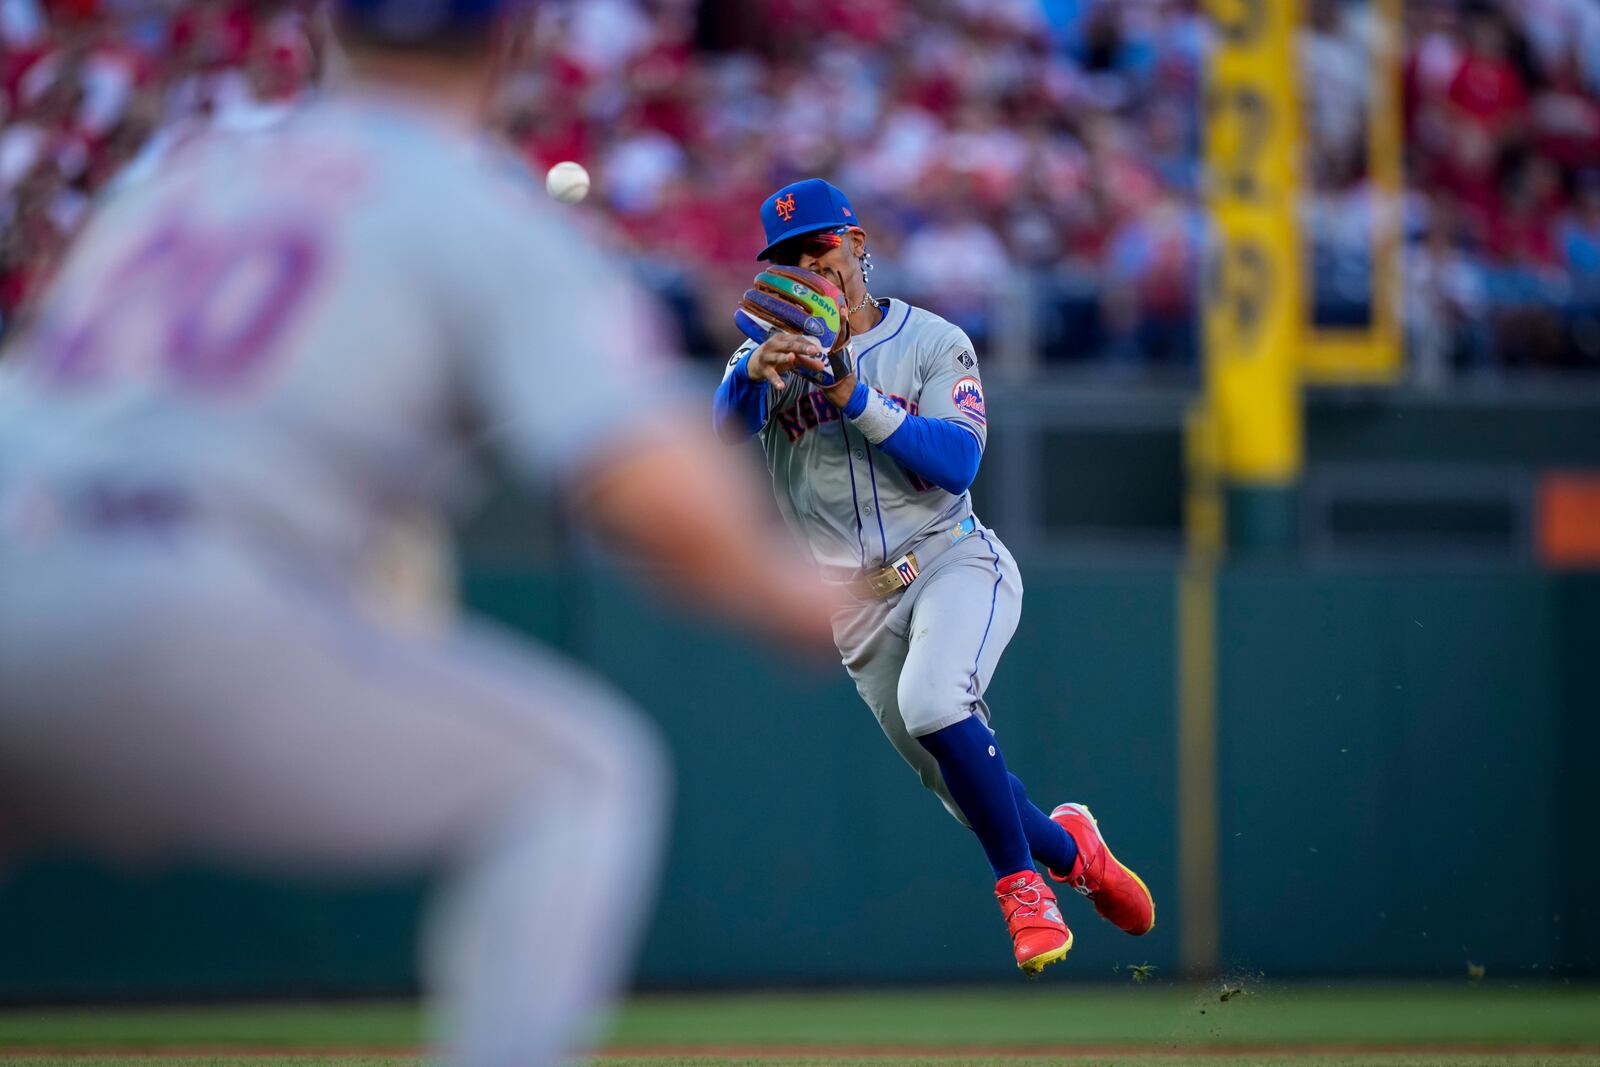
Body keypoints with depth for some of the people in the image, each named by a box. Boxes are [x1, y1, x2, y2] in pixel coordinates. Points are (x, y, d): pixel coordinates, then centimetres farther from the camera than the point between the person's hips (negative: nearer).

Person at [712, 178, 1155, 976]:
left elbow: (958, 460, -12)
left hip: (953, 564, -3)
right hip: (858, 605, 3)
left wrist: (857, 398, -22)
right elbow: (727, 427, -15)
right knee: (970, 788, 5)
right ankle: (1067, 847, 36)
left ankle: (1022, 884, -17)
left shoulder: (932, 343, 1)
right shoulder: (772, 352, 6)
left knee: (931, 702, -33)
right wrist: (754, 371, -37)